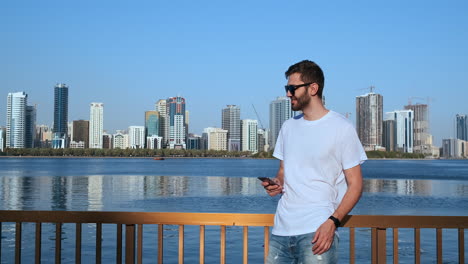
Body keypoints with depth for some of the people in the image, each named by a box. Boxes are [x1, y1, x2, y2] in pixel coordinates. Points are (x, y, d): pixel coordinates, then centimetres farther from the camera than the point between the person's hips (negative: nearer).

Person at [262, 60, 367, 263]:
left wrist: (333, 222, -17)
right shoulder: (288, 127, 14)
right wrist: (276, 183, 0)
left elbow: (355, 185, -5)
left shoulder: (341, 128, -3)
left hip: (317, 231, -5)